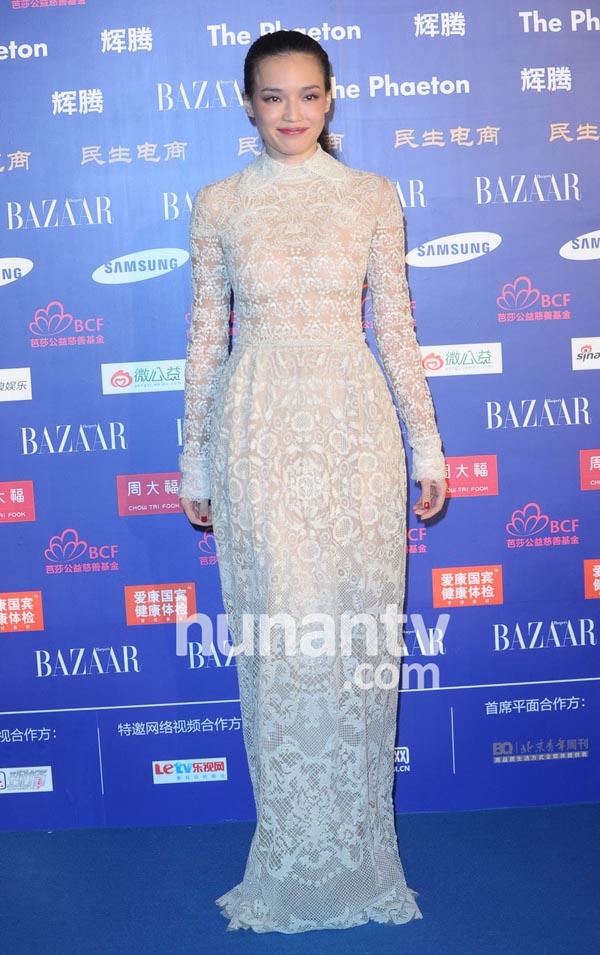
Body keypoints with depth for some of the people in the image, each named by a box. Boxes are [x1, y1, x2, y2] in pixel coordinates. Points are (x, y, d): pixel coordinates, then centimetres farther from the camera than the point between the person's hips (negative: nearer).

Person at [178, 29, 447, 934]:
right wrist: (195, 457, 8)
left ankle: (354, 852, 23)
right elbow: (207, 336, 7)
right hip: (258, 433, 0)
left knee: (357, 627, 3)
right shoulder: (217, 204, 7)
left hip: (353, 427, 0)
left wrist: (427, 444, 5)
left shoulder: (374, 195, 6)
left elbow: (396, 326, 6)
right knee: (279, 635, 1)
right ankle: (294, 862, 21)